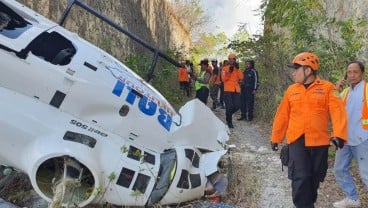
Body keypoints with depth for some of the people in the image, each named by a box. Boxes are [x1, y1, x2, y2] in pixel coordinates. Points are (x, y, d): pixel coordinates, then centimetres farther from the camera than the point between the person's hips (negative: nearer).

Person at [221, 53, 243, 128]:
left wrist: (237, 69, -10)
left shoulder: (237, 69, 13)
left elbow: (241, 78, -2)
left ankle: (228, 114, 31)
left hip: (236, 90, 4)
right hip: (228, 90, -4)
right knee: (229, 107, -4)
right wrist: (229, 72, -17)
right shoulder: (225, 68, 1)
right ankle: (229, 122, 10)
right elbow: (223, 79, -9)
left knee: (236, 106, 3)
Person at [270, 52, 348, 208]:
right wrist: (275, 138, 14)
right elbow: (282, 115, 11)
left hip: (319, 141, -1)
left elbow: (338, 112, -11)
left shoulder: (327, 88, 0)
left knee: (314, 178, 12)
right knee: (301, 177, -9)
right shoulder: (291, 90, 8)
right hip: (297, 140, 1)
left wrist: (339, 135, -26)